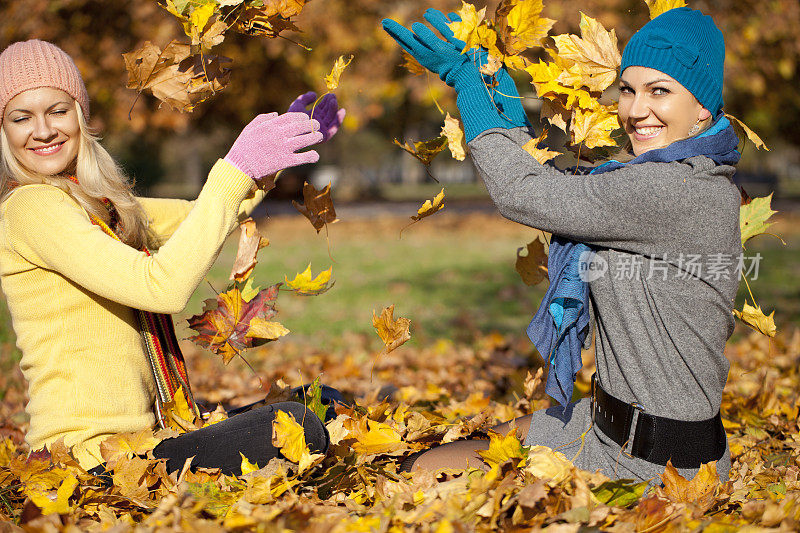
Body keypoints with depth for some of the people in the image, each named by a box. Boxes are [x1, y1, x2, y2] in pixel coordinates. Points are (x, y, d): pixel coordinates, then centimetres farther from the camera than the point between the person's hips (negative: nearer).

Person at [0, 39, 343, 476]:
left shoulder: (95, 203, 14)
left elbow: (200, 217, 20)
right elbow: (161, 286, -25)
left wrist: (277, 148, 3)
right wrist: (235, 170, -22)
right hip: (89, 459, -10)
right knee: (297, 428, -20)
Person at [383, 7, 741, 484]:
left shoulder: (679, 189, -25)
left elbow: (520, 194, -18)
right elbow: (559, 199, 16)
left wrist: (467, 80, -7)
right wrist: (510, 111, 11)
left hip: (652, 463, -10)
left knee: (425, 471, 0)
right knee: (426, 463, 21)